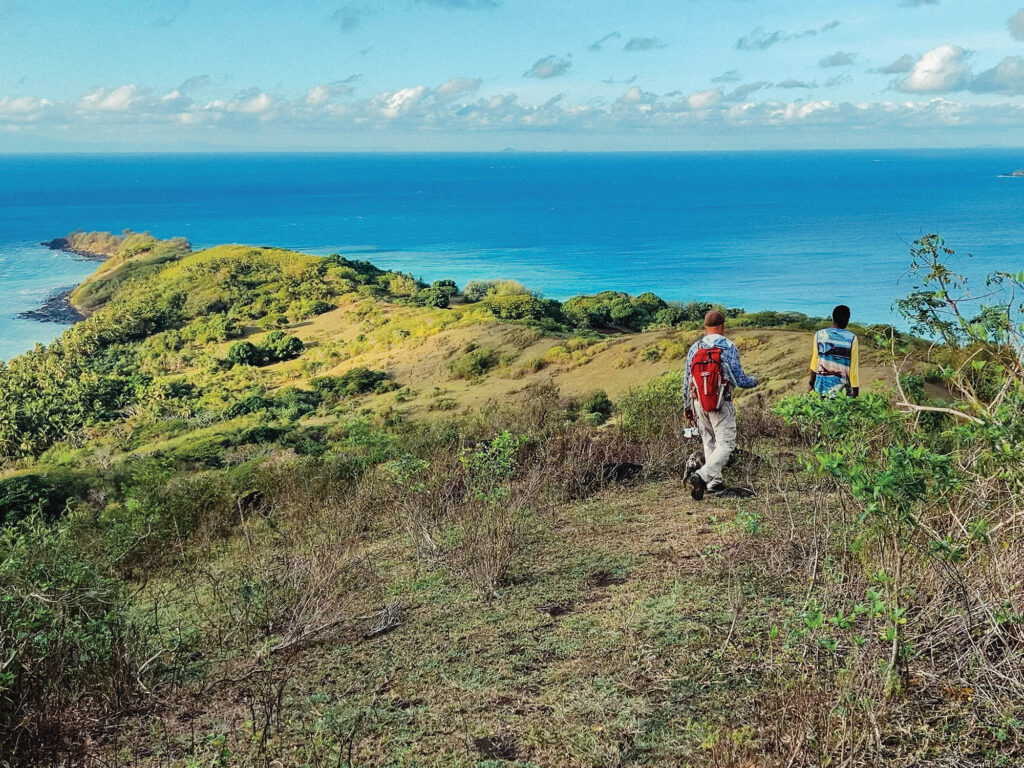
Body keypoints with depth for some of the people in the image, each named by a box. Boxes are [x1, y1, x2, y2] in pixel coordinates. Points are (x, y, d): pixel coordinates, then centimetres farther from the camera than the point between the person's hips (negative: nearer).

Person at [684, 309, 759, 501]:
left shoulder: (694, 348, 3)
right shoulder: (729, 347, -9)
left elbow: (688, 381, 8)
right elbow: (739, 380, -5)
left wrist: (688, 406, 19)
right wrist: (754, 381, 17)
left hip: (699, 404, 5)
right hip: (722, 405, -5)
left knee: (709, 443, 19)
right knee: (725, 445, -3)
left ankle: (715, 480, 24)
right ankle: (702, 476, -22)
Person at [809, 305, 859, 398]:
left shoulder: (819, 335, 1)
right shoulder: (852, 338, -6)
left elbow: (814, 362, 7)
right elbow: (854, 366, -4)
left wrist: (812, 383, 18)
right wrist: (856, 390, 2)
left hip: (821, 387, 3)